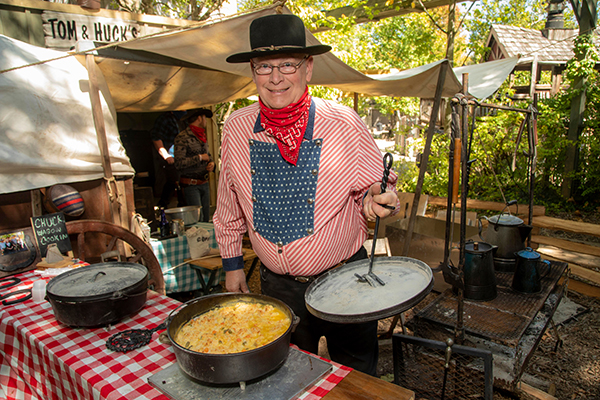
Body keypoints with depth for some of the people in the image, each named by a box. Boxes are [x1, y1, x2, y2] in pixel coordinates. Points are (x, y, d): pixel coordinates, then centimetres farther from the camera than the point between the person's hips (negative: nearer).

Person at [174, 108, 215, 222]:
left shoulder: (202, 137, 16)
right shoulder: (183, 137, -10)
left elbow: (208, 156, 27)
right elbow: (179, 163, -19)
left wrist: (211, 164, 3)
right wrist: (199, 158, -14)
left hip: (204, 183, 8)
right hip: (191, 185, -7)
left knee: (206, 219, 7)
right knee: (198, 219, -10)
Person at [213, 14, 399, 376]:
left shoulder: (343, 123, -12)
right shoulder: (237, 129, -3)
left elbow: (377, 185, -3)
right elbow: (230, 205, 8)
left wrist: (375, 199, -26)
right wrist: (232, 263, 11)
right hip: (277, 286, 3)